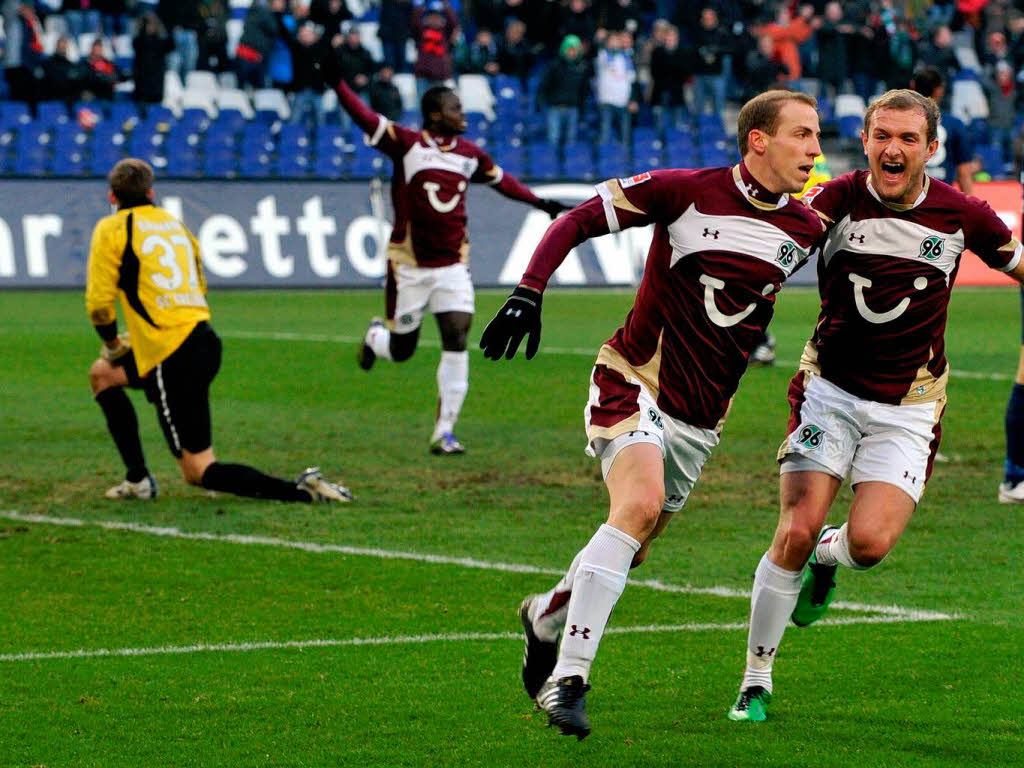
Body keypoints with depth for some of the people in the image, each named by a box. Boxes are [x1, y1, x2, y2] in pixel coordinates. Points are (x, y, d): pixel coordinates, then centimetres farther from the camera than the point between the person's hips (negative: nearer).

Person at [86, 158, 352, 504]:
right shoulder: (175, 223, 19)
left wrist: (113, 345, 13)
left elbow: (98, 303, -6)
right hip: (204, 341, 8)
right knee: (102, 373, 28)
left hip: (173, 358, -8)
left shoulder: (112, 229, -1)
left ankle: (301, 491, -17)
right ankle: (137, 479, 22)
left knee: (200, 472, -4)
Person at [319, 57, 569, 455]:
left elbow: (500, 179, 24)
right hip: (409, 265, -3)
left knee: (457, 339, -11)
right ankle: (375, 336, 46)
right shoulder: (407, 144, -10)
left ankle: (444, 432, -5)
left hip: (452, 264, 4)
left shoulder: (469, 154, 6)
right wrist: (337, 83, -35)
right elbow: (366, 118, -22)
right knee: (401, 349, 6)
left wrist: (539, 203, 27)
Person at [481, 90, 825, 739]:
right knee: (640, 505, -28)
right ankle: (568, 678, -25)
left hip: (701, 418, 6)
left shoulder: (805, 229, 2)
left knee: (632, 549, 10)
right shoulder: (687, 192, -13)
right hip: (635, 384, -6)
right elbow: (578, 220, -8)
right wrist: (528, 293, -18)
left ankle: (548, 614, 42)